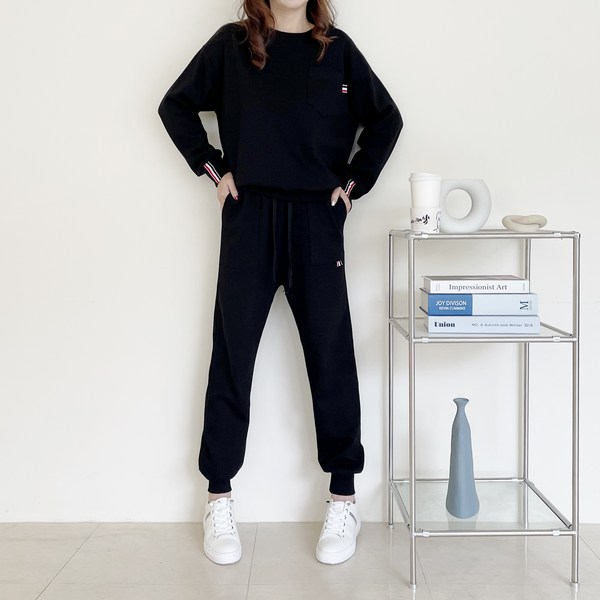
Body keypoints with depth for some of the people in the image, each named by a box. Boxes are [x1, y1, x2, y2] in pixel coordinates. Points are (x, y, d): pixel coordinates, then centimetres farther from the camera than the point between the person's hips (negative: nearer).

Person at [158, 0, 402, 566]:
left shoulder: (336, 49, 10)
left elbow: (386, 119, 15)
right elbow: (176, 105, 14)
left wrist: (353, 182, 6)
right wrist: (214, 168, 4)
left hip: (317, 219, 0)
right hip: (248, 216, 0)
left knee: (330, 358, 2)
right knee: (232, 356, 2)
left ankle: (343, 499, 15)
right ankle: (219, 500, 15)